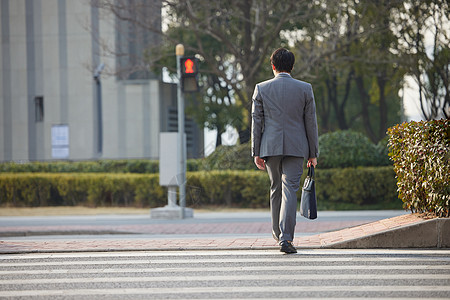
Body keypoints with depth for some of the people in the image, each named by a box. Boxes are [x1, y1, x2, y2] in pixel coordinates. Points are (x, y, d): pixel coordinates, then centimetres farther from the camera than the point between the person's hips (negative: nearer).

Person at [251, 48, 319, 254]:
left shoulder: (261, 89, 2)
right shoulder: (305, 89, 1)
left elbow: (256, 122, 2)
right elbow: (311, 122, 3)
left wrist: (256, 152, 6)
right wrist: (313, 153, 8)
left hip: (270, 146, 1)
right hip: (296, 147, -1)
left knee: (276, 189, 17)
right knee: (289, 190, -5)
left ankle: (278, 233, 29)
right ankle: (285, 238, -15)